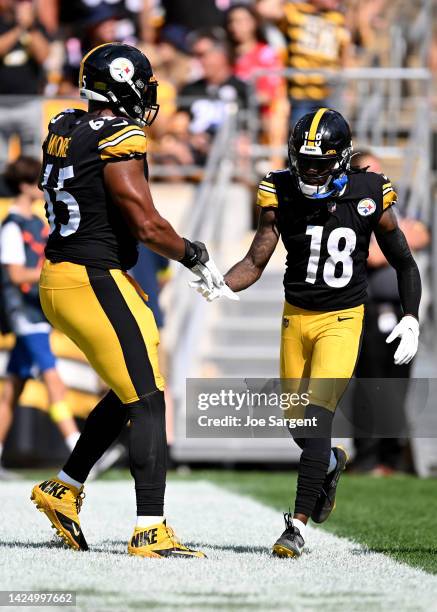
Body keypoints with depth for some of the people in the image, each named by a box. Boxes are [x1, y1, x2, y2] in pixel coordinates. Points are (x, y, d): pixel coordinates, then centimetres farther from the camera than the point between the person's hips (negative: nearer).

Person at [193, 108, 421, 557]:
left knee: (317, 417, -17)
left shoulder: (369, 198, -11)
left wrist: (411, 320, -8)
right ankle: (332, 463, 47)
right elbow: (256, 262, -8)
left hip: (342, 319, -3)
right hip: (296, 317, 3)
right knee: (298, 423, 12)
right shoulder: (282, 195, -9)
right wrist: (221, 287, -27)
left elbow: (404, 264, 1)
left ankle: (298, 525, -16)